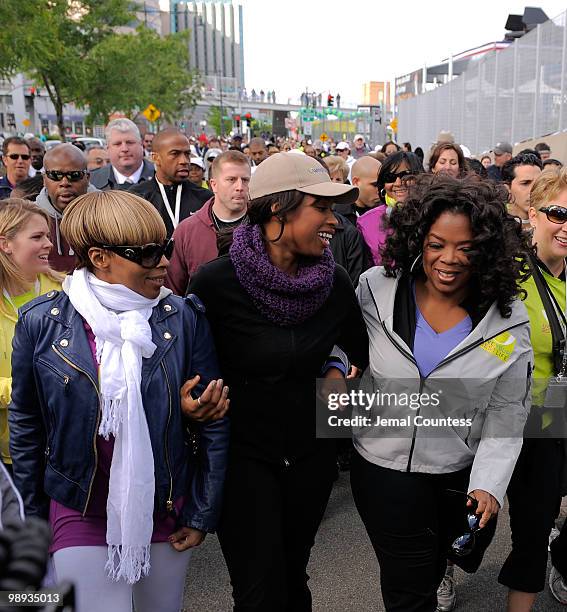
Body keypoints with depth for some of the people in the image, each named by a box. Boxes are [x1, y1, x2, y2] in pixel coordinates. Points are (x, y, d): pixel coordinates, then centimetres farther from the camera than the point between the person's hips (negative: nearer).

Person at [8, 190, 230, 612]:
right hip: (80, 511, -1)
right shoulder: (41, 323, -10)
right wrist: (33, 517, 8)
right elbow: (26, 425, 2)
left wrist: (202, 513, -1)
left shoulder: (184, 318, -10)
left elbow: (213, 420, -3)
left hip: (167, 507, 2)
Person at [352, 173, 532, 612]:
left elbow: (506, 414, -6)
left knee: (428, 574, 24)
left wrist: (489, 483, -14)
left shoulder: (508, 321, -10)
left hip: (458, 477, 1)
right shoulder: (376, 288, -11)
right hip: (382, 466, -1)